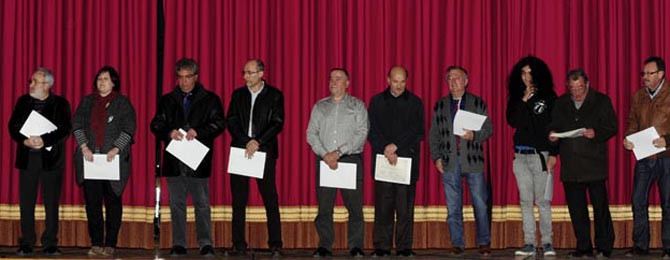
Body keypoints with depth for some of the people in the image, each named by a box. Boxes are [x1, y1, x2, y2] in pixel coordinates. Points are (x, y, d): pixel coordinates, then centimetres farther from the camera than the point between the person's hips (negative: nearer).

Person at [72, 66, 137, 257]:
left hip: (114, 160, -2)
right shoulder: (87, 102, 13)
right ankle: (96, 243, 6)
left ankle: (110, 244, 5)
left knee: (113, 201, 0)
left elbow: (129, 129, -3)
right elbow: (77, 124, 7)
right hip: (90, 159, 3)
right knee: (92, 201, 0)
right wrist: (84, 147, -7)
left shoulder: (122, 103, 4)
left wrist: (115, 149, -13)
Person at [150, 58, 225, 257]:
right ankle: (178, 244, 12)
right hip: (174, 159, 3)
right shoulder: (167, 100, 14)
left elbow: (219, 123, -3)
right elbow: (156, 125, 8)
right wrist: (169, 133, -14)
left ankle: (205, 244, 6)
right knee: (176, 203, 6)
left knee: (202, 203, 1)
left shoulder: (210, 99, 6)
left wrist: (198, 132, -18)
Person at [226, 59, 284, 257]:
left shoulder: (274, 95, 4)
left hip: (264, 151, -3)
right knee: (238, 201, 3)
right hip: (240, 151, 3)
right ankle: (239, 244, 8)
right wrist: (247, 142, -9)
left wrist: (258, 142, -13)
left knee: (270, 200, -4)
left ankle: (275, 244, -1)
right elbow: (231, 122, 5)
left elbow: (277, 123, -3)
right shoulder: (238, 95, 12)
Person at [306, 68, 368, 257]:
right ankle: (325, 246, 6)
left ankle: (356, 247, 2)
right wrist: (325, 154, -9)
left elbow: (361, 133, -3)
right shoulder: (320, 106, 15)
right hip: (324, 161, 2)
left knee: (354, 205, -4)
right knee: (324, 206, 0)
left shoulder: (357, 106, 7)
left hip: (351, 159, -2)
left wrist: (339, 152, -13)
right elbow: (311, 133, 7)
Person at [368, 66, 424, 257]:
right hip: (382, 159, 0)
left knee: (406, 207, -1)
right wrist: (387, 151, -10)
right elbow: (372, 130, 2)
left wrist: (396, 145, -10)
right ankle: (381, 247, 3)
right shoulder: (376, 102, 10)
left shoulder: (415, 103, 9)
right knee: (383, 206, -1)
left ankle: (404, 247, 3)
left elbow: (417, 131, 0)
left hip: (408, 160, 0)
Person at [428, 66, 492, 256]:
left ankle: (484, 243, 11)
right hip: (449, 163, 2)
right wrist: (436, 157, 2)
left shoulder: (477, 103, 6)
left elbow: (488, 129, 5)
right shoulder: (440, 105, 12)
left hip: (473, 161, -2)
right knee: (453, 207, 4)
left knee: (480, 205, 0)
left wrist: (474, 135, -15)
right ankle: (457, 244, 11)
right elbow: (433, 134, 12)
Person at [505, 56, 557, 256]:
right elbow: (512, 121, 0)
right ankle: (529, 244, 7)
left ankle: (547, 243, 1)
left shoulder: (548, 97, 2)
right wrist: (524, 101, -8)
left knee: (543, 201, -5)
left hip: (541, 154, -4)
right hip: (521, 155, 4)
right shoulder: (516, 98, 12)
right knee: (525, 201, 4)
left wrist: (553, 153, -8)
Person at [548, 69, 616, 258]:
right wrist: (552, 134, -5)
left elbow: (612, 127, -1)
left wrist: (596, 133, -20)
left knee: (600, 206, -3)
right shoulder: (561, 103, 13)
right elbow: (554, 125, 18)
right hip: (570, 165, 4)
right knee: (576, 208, 6)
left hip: (594, 164, -3)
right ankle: (583, 247, 14)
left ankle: (604, 247, 6)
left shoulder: (601, 101, 3)